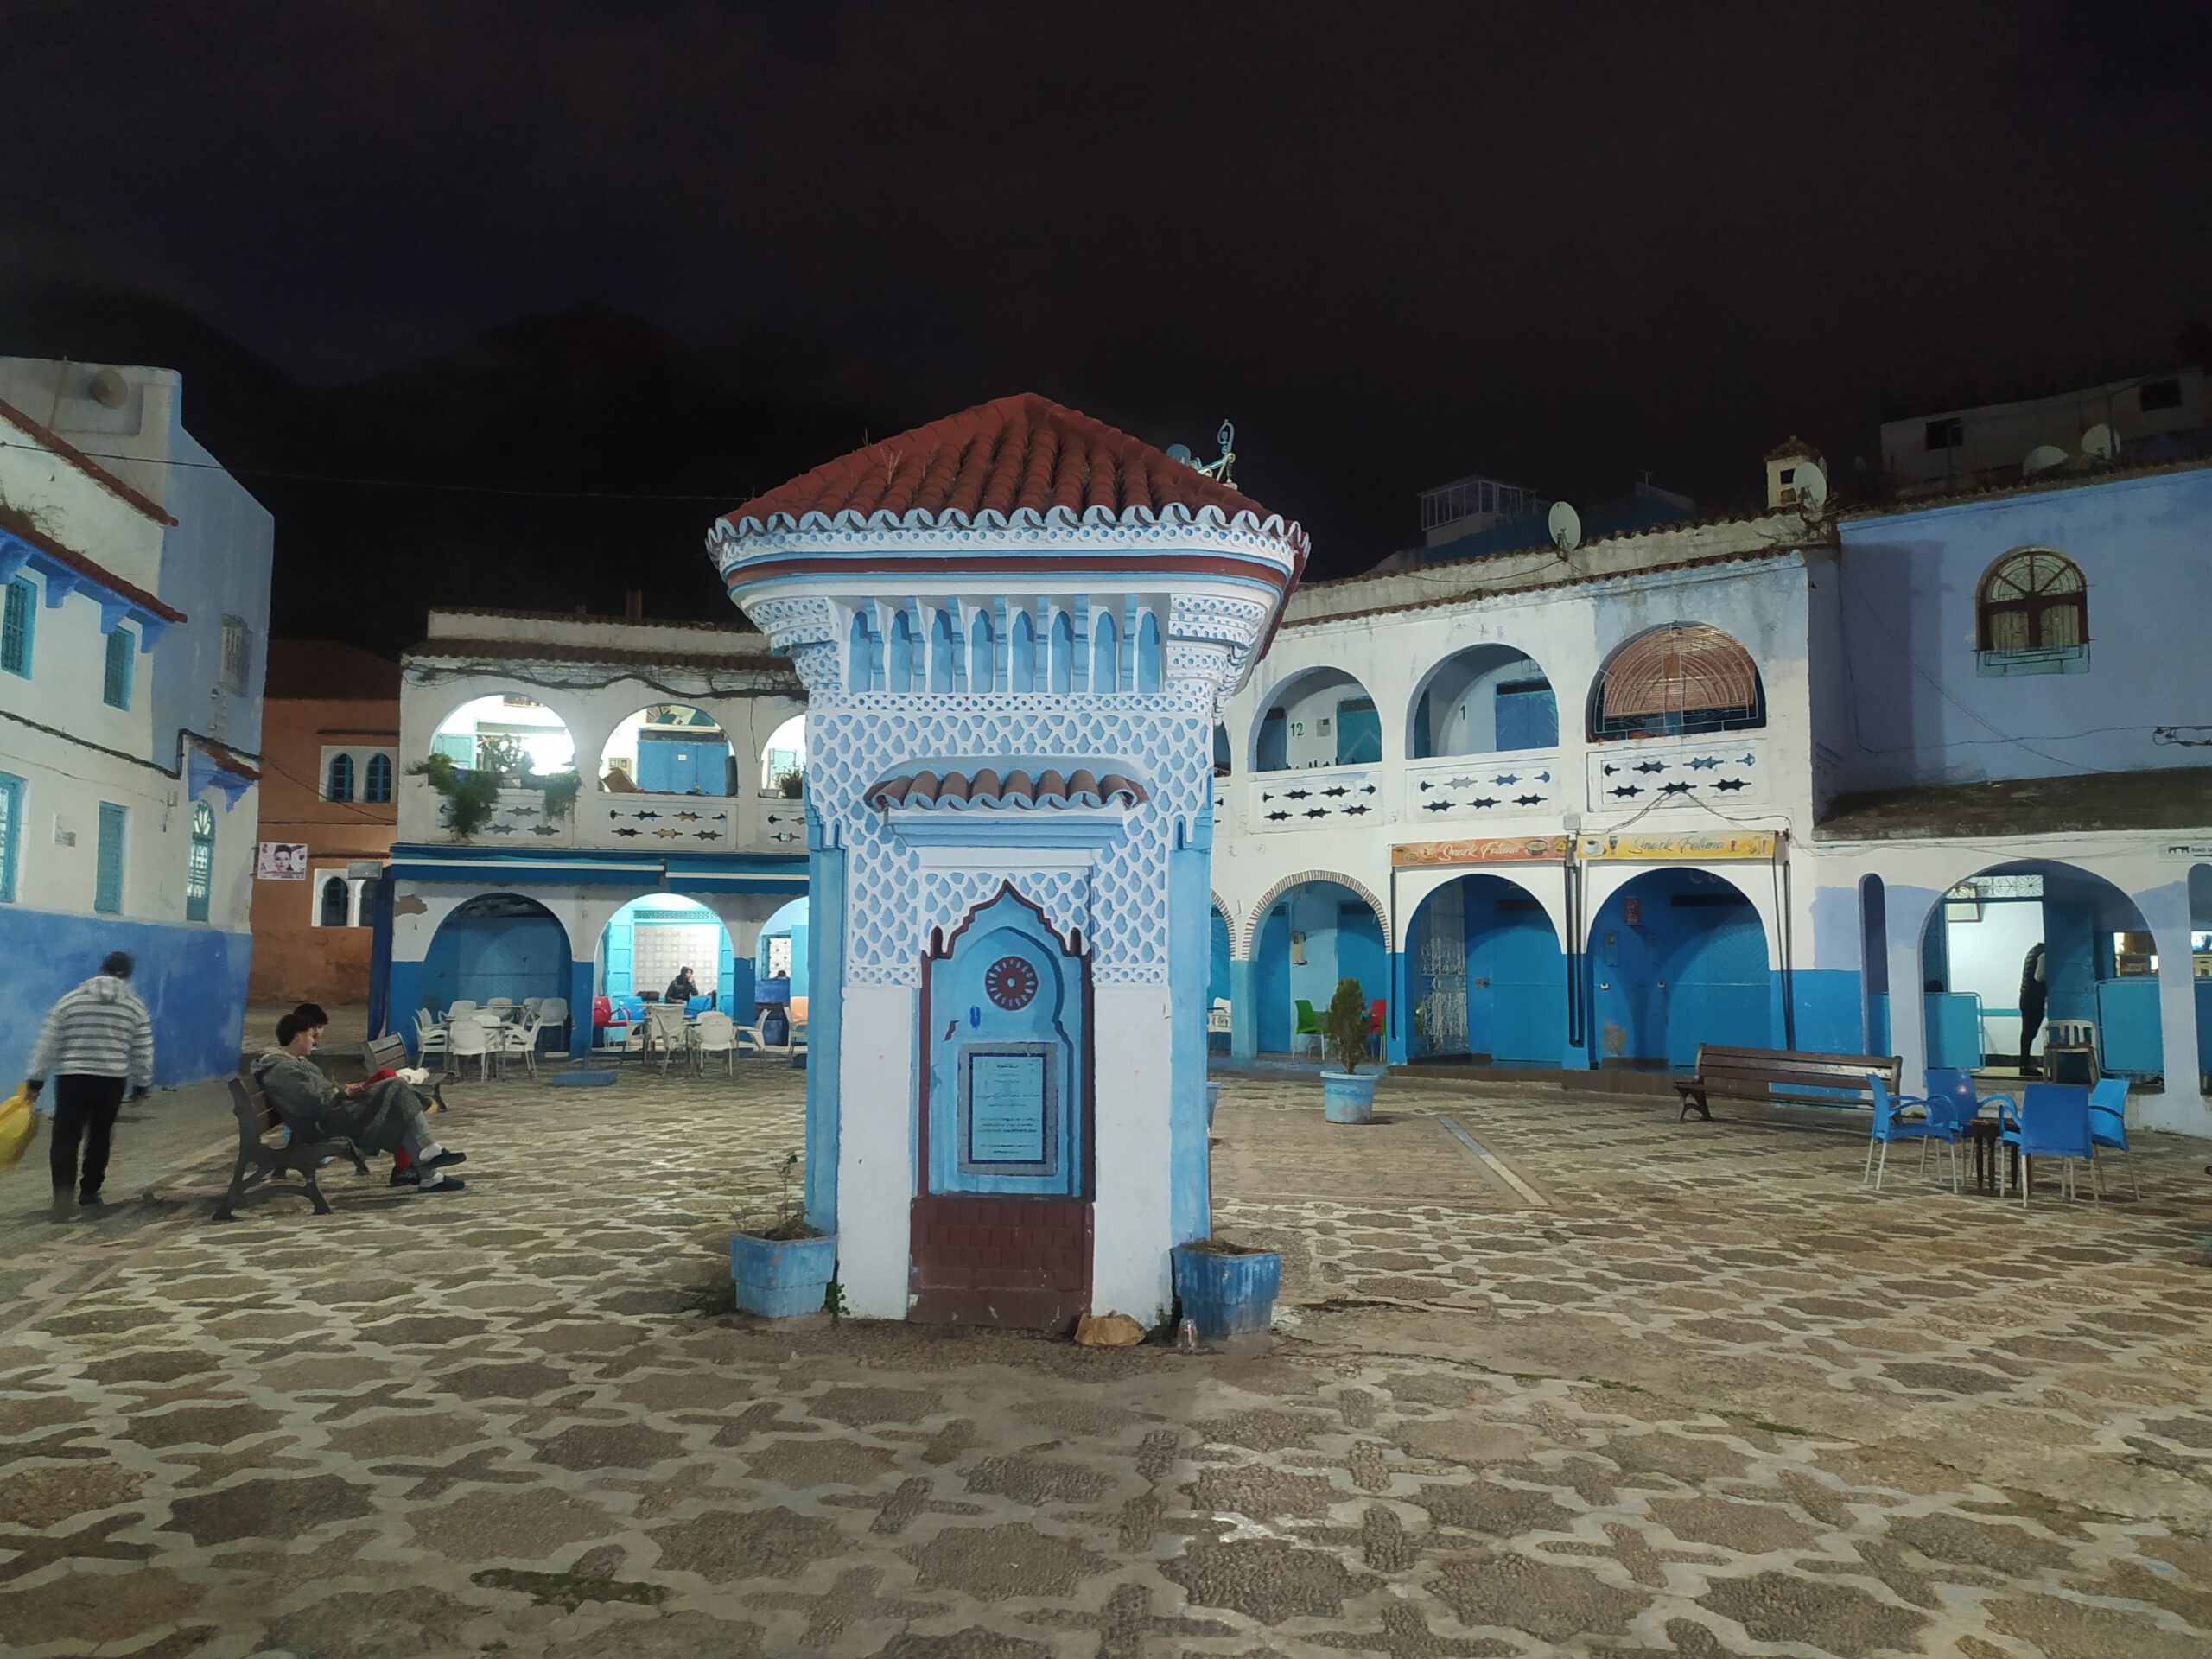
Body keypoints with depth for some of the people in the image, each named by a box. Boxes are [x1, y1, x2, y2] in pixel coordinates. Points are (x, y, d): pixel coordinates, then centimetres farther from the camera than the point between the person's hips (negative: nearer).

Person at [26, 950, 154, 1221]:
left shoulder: (70, 1000, 3)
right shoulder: (136, 1006, 3)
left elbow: (47, 1044, 3)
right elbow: (143, 1053, 6)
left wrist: (35, 1080, 10)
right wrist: (142, 1085, 16)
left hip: (71, 1079, -1)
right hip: (113, 1081, 1)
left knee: (65, 1138, -1)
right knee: (100, 1137, 15)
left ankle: (63, 1191, -19)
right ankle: (89, 1192, 22)